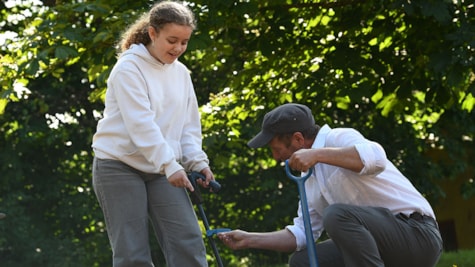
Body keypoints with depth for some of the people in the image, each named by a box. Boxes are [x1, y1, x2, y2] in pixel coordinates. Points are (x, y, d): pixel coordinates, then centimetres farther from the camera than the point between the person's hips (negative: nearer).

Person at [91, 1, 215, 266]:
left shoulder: (181, 73, 10)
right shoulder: (129, 68, -11)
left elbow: (189, 125, 12)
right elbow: (141, 124, -21)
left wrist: (198, 162, -6)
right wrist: (170, 165, -28)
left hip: (162, 170, 6)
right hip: (120, 166, -6)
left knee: (189, 244, -9)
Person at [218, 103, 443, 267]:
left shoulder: (340, 138, -10)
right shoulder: (311, 175, 15)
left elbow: (376, 159, -32)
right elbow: (301, 234, 17)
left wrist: (317, 154, -35)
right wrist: (249, 240, 12)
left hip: (416, 233, -9)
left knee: (337, 215, -30)